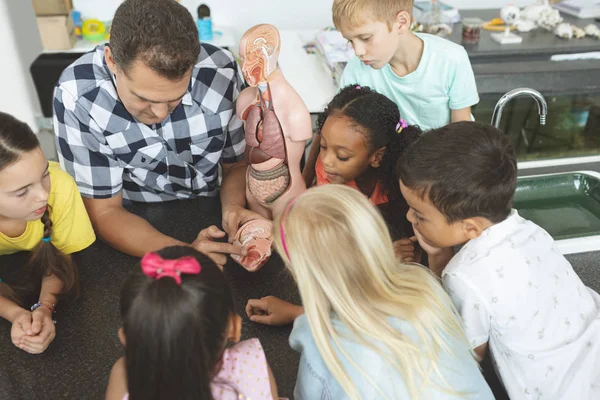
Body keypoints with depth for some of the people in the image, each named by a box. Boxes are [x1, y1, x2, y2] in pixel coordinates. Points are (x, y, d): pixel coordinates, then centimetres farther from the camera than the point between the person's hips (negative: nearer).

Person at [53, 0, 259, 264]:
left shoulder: (220, 72, -19)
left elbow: (238, 163, -4)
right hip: (136, 222, -2)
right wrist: (184, 254, -33)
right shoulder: (78, 98, -24)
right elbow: (104, 212, -17)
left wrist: (233, 208, -25)